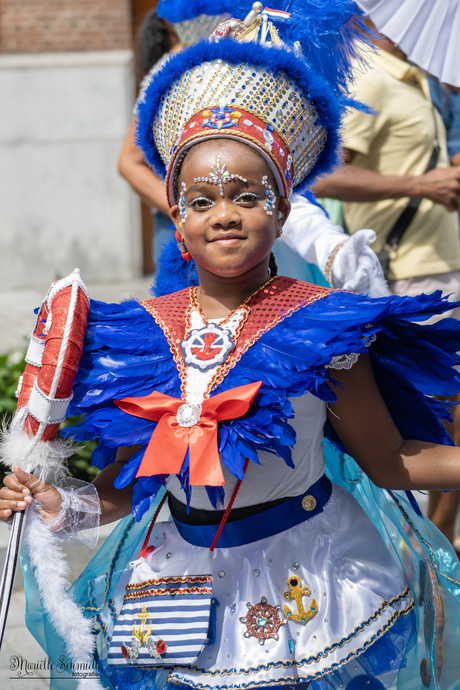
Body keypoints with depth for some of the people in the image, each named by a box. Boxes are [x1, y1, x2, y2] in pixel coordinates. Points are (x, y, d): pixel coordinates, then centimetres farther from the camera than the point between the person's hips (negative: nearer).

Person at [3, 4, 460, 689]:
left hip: (310, 591, -2)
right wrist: (60, 507, -13)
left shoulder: (319, 324, -12)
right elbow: (124, 487, 3)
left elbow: (388, 460, -6)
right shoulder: (143, 332, -3)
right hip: (184, 578, 3)